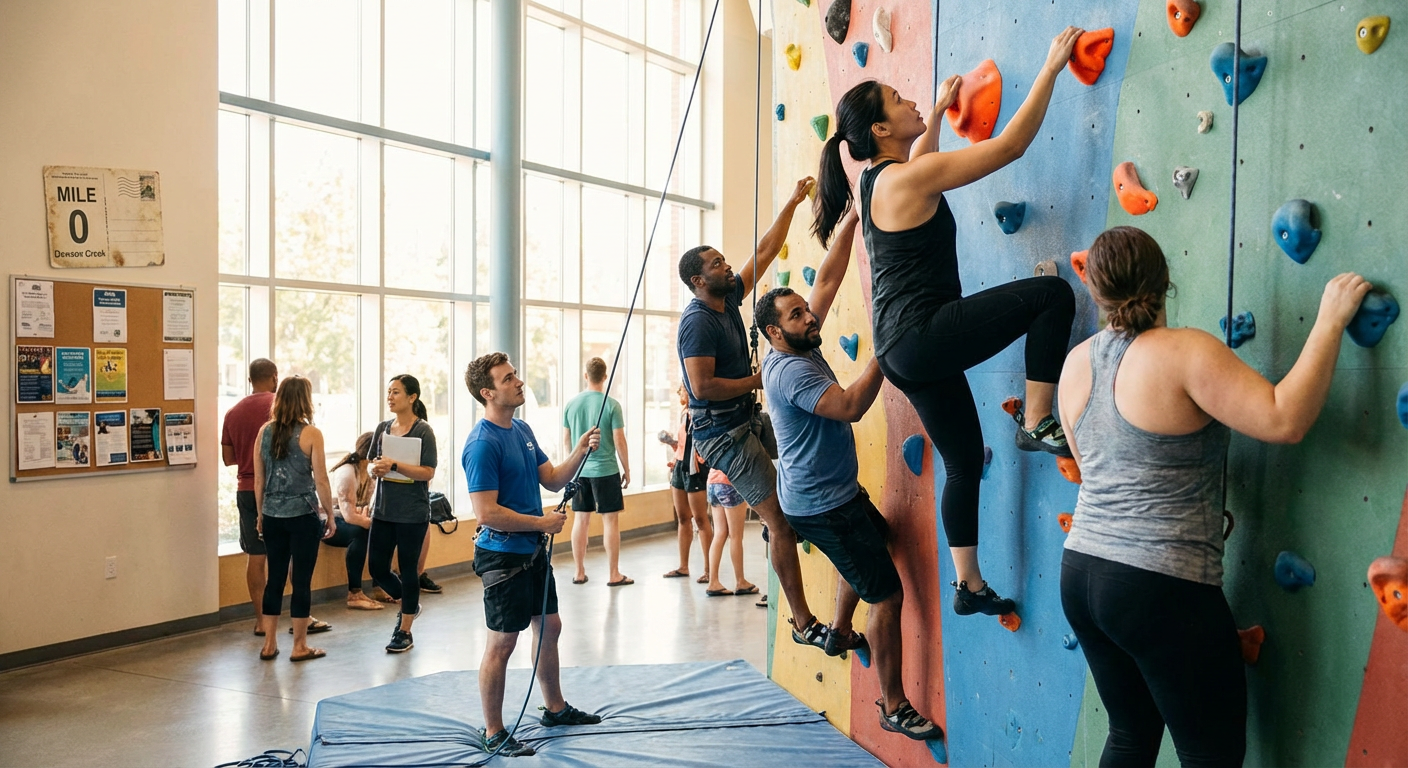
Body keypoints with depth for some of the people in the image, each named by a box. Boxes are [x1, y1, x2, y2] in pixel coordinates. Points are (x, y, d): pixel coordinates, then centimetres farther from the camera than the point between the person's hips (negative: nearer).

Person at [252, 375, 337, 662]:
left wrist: (261, 515, 17)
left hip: (272, 517, 5)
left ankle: (269, 644, 19)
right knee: (301, 581, 4)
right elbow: (320, 481, -10)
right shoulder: (311, 434, -10)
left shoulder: (265, 431, 3)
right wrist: (330, 516, 0)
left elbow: (258, 480, 7)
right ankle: (300, 647, 11)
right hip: (303, 516, -5)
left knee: (275, 578, 13)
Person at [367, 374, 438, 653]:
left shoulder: (423, 431, -9)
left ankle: (404, 632, 16)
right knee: (377, 568, 8)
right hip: (383, 510, 6)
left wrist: (394, 465, -25)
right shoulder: (383, 428, 8)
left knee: (408, 568, 2)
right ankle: (409, 603, 35)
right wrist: (375, 468, -11)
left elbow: (428, 472, -15)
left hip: (412, 513, -6)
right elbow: (371, 464, 12)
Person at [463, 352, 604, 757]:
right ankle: (493, 733, 18)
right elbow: (486, 513, -25)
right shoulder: (482, 443, -21)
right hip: (503, 555, -9)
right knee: (502, 643, 2)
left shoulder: (522, 430, 8)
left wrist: (580, 452, -5)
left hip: (533, 550, 9)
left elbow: (552, 480, 11)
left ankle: (555, 708, 37)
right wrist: (542, 523, -16)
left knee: (550, 627, 19)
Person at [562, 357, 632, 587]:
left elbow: (566, 439, 10)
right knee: (610, 520, 3)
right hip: (605, 470, -4)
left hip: (579, 471, 4)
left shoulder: (571, 403, 2)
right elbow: (619, 441, -9)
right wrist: (626, 469, 3)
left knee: (580, 519, 10)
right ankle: (614, 575, 7)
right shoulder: (611, 404, -9)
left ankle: (579, 573, 17)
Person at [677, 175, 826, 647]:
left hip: (746, 420, 9)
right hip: (723, 433, -9)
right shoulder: (698, 321, -18)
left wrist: (792, 203, 14)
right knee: (781, 523, -6)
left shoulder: (729, 298, 7)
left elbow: (764, 251, 15)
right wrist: (759, 381, -16)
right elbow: (702, 385, -27)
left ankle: (775, 521, 33)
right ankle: (803, 623, 3)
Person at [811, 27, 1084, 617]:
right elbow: (1010, 145, -13)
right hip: (922, 334, -9)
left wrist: (938, 112, 44)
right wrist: (1052, 67, -4)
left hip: (903, 350, 9)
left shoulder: (878, 178, 14)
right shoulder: (909, 177, -13)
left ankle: (969, 587, 25)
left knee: (964, 461, 16)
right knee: (1051, 293, -10)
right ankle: (1037, 423, -5)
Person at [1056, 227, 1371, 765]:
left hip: (1080, 574, 7)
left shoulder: (1076, 363, 5)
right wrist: (1331, 320, -11)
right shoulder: (1184, 352, -16)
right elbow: (1284, 420, -21)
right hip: (1161, 589, -7)